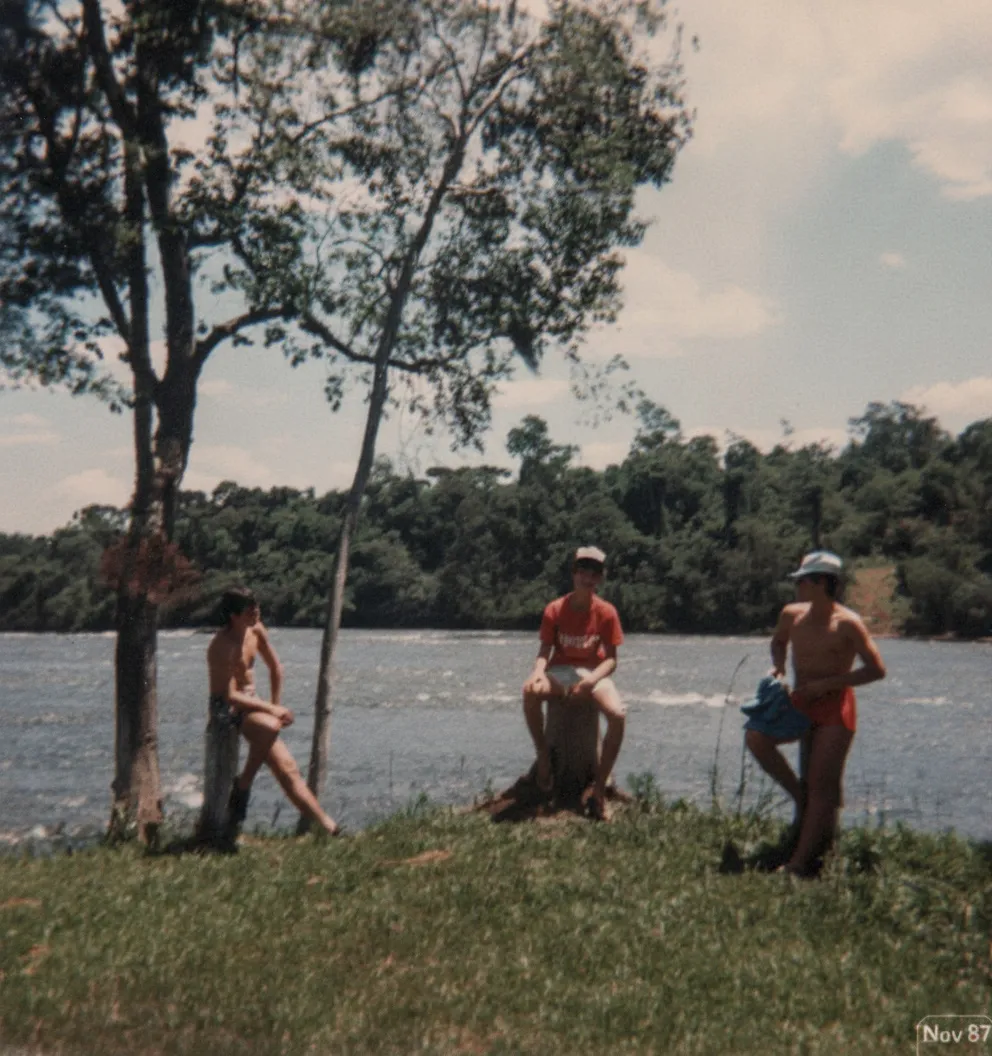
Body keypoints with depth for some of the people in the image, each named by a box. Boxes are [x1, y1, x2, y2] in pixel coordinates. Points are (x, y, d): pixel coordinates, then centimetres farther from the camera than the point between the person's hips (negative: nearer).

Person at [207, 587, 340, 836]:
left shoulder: (256, 631, 2)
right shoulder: (222, 646, -21)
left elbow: (275, 668, 16)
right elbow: (230, 695, -25)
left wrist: (276, 706, 10)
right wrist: (271, 709, -24)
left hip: (249, 702, 7)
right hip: (226, 707, -7)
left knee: (286, 767, 0)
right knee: (270, 726, -38)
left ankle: (328, 826, 0)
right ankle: (243, 785, -19)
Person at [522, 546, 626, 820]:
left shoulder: (606, 612, -7)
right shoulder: (555, 610, -7)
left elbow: (611, 659, -7)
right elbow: (544, 652, -6)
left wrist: (592, 679, -27)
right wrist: (537, 672, -29)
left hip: (593, 672, 0)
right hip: (560, 670, 0)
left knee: (618, 715, -31)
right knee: (531, 692, -36)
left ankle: (599, 789, -21)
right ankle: (544, 756, -14)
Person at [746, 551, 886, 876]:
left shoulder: (847, 623, -14)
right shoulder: (792, 614, 2)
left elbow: (876, 669, -12)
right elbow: (778, 642, 24)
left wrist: (827, 684, -17)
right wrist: (778, 667, 2)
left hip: (835, 707, -5)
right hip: (799, 702, 6)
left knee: (821, 786, -7)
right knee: (757, 737, -18)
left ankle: (800, 863, -3)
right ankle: (801, 798, 2)